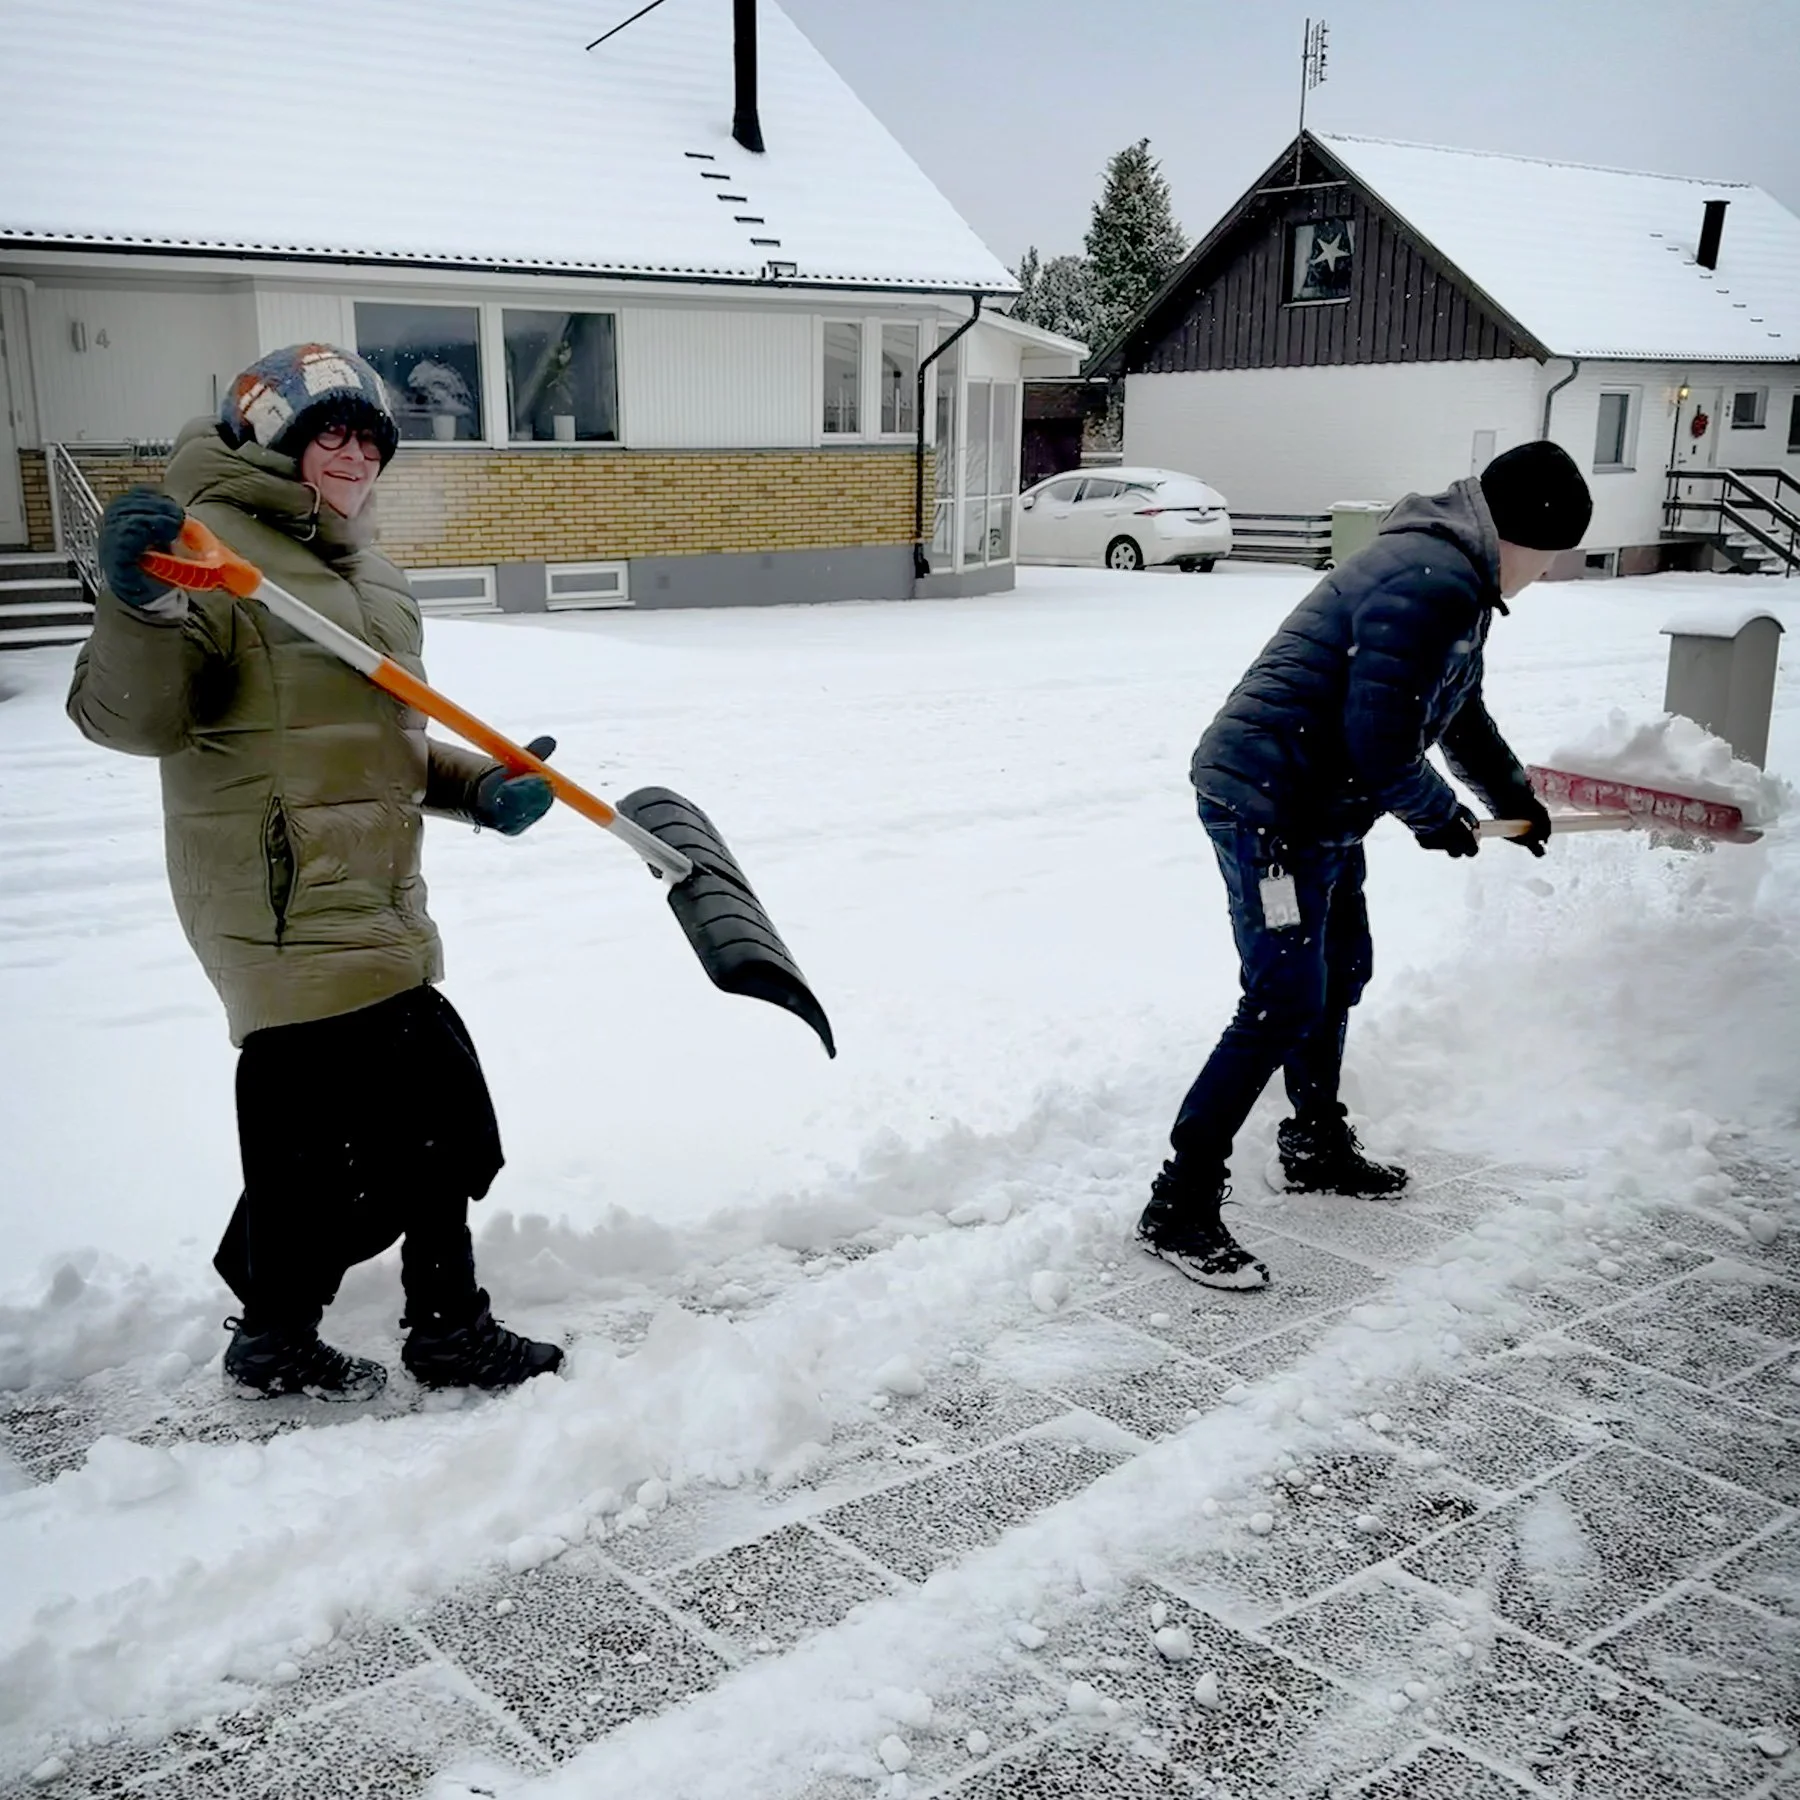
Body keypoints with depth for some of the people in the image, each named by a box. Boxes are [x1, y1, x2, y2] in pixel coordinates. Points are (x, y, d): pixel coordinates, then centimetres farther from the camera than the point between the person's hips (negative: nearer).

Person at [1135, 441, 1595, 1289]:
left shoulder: (1461, 579, 15)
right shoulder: (1430, 582, -22)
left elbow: (1458, 709, 32)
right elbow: (1382, 743, -25)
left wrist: (1514, 795, 42)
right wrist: (1440, 817, -7)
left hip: (1321, 807, 11)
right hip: (1267, 805, -11)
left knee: (1340, 973, 22)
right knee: (1285, 1005, -12)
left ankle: (1316, 1146, 41)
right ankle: (1178, 1206, -7)